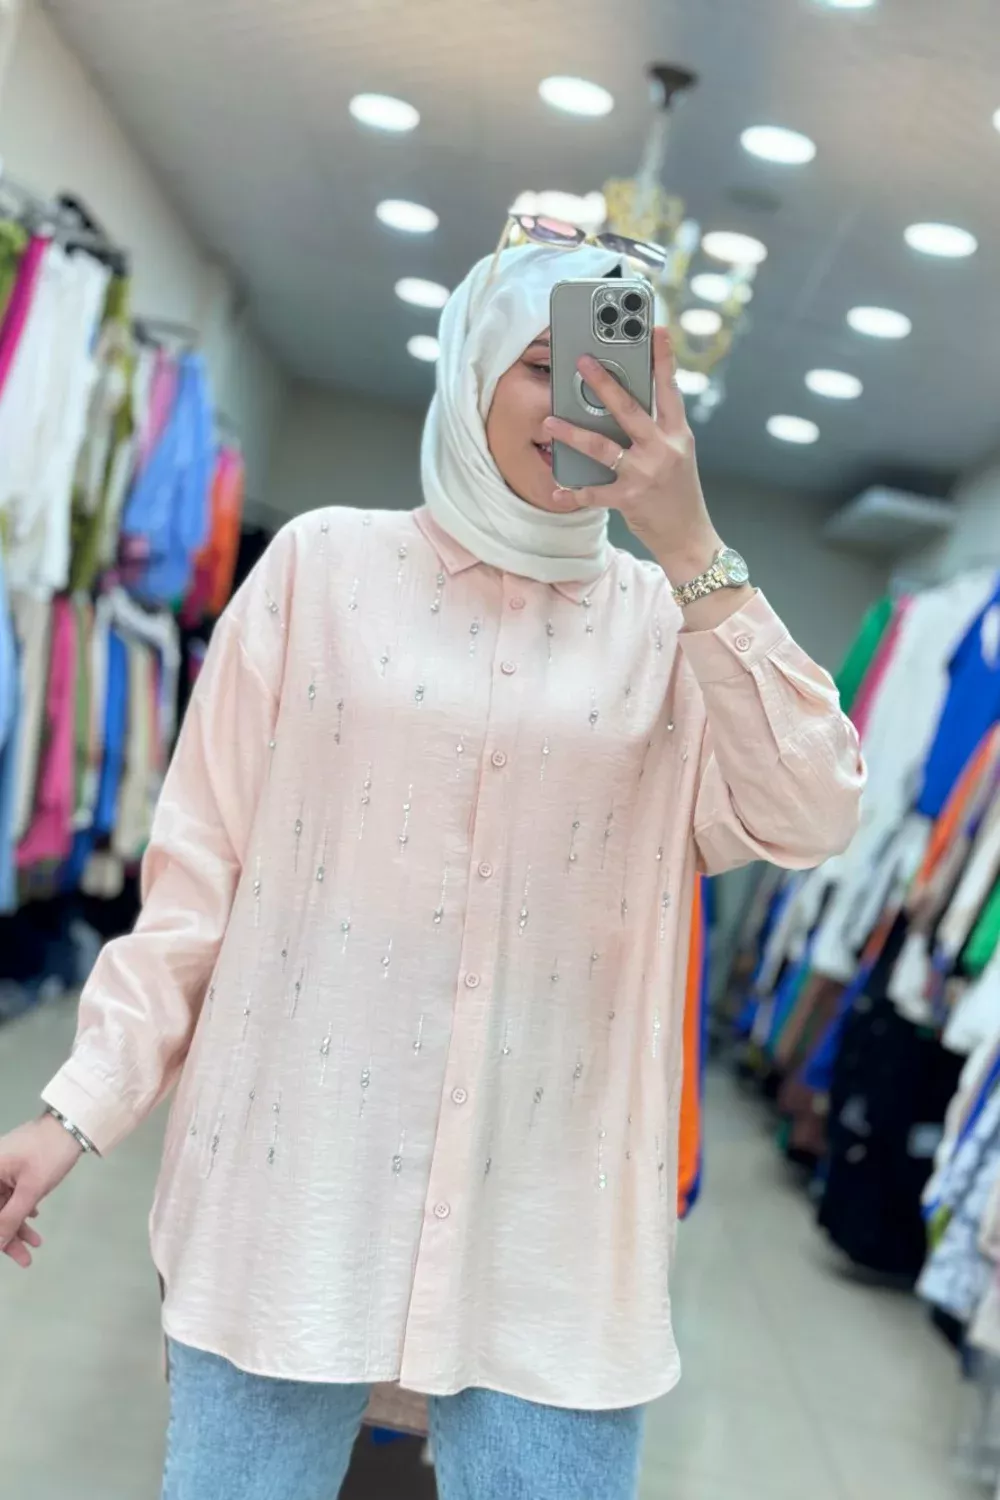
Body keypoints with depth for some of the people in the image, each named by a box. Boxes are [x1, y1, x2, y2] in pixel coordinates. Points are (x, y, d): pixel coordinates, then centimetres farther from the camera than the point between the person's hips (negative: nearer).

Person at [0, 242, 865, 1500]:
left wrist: (689, 548, -14)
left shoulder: (667, 619, 3)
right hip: (298, 1185, 0)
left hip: (551, 1220, 1)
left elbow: (811, 820, -11)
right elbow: (202, 865, 2)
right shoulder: (325, 564, 1)